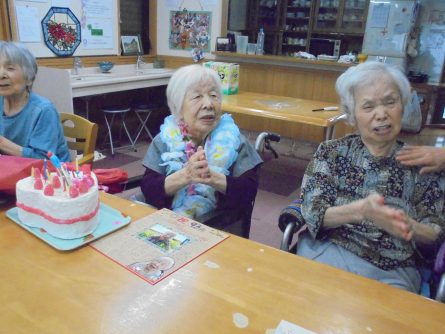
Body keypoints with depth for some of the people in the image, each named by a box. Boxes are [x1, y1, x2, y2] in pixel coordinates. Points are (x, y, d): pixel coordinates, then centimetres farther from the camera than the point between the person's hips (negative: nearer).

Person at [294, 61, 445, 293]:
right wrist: (360, 211, -25)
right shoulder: (331, 153, 2)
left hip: (392, 270, 1)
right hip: (327, 252, 0)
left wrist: (411, 228, -19)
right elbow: (312, 214, -6)